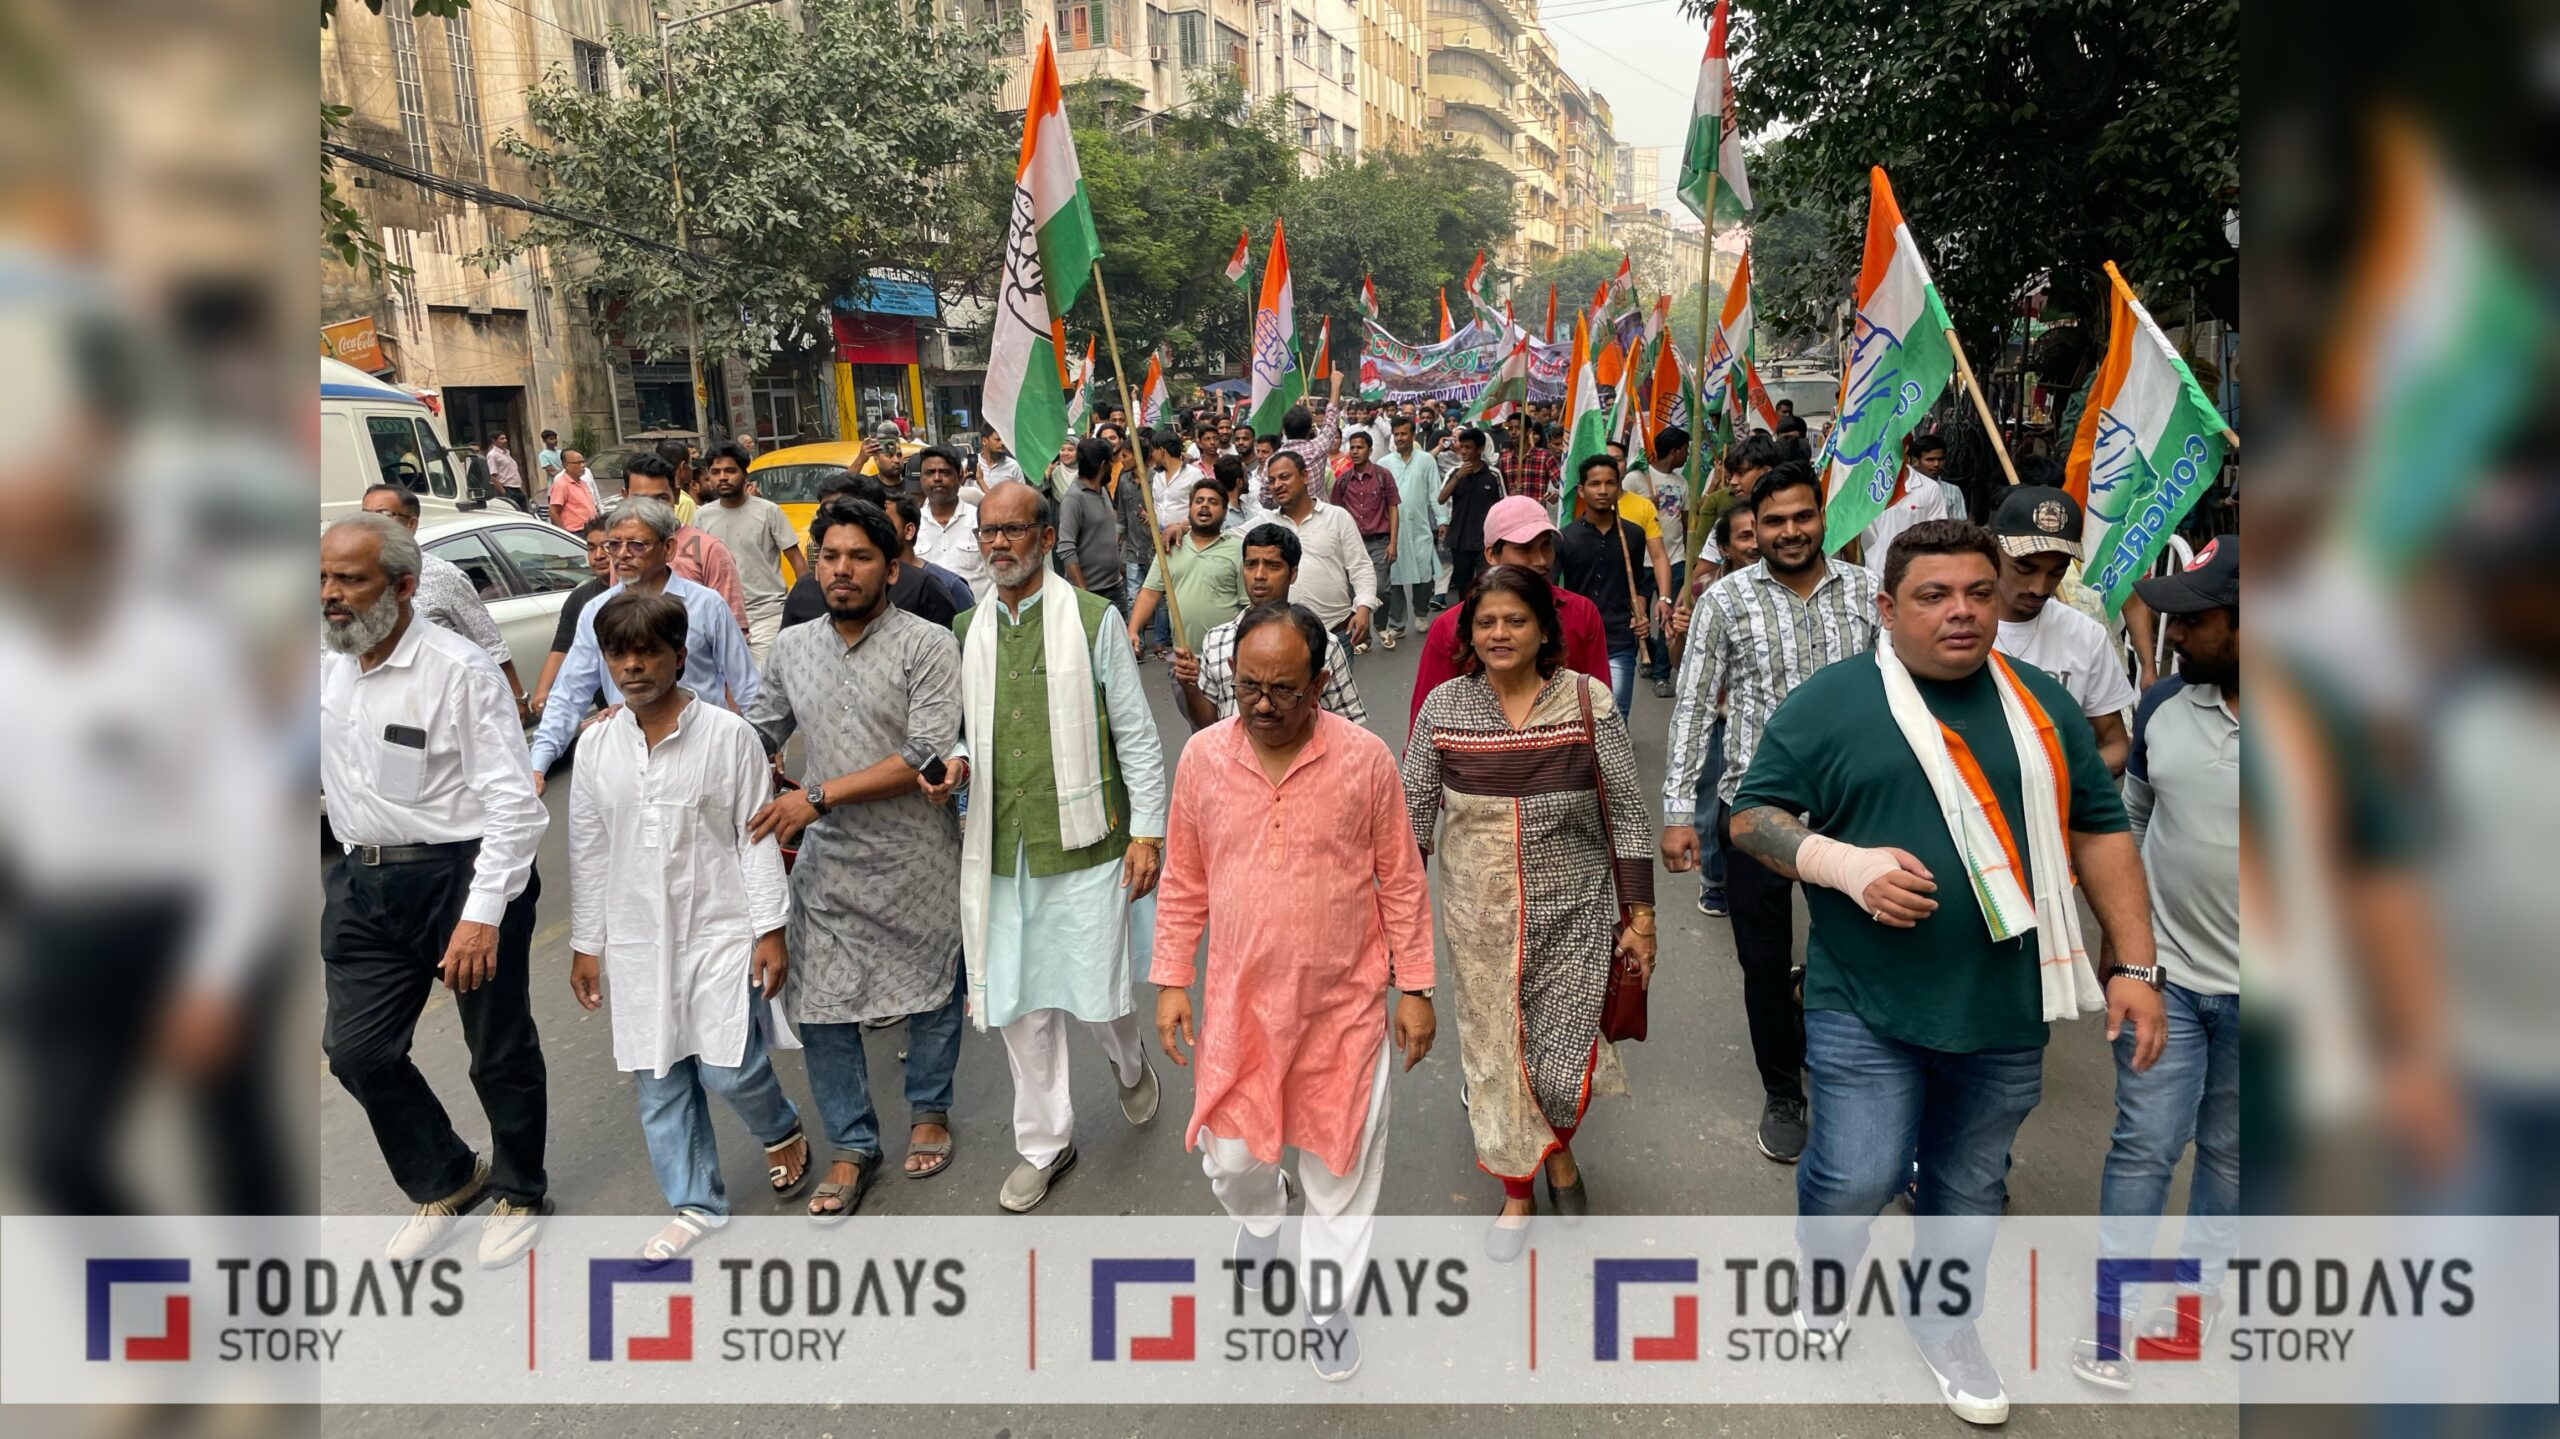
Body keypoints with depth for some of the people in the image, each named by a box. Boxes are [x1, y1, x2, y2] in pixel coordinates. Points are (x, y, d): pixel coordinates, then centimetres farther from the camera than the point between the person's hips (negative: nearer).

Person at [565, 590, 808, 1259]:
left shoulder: (727, 734, -7)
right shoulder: (596, 746, 3)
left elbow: (758, 838, -5)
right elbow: (588, 852, 9)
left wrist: (770, 929, -8)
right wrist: (586, 944, 10)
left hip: (720, 930, -4)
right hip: (637, 940, 4)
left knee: (729, 1068, -7)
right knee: (658, 1081, 9)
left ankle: (783, 1133, 26)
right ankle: (697, 1205, 25)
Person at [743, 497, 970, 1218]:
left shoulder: (927, 644, -12)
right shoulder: (792, 647, 5)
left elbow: (926, 756, -20)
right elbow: (758, 734, 15)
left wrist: (820, 796, -23)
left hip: (916, 858, -3)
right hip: (827, 861, 4)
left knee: (932, 991, 13)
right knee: (819, 1003, 6)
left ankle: (929, 1111, 38)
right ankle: (853, 1147, 23)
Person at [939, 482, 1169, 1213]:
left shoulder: (1093, 619, -5)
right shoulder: (968, 628, 8)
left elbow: (1136, 734, -4)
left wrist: (1147, 830, -7)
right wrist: (958, 761, -4)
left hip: (1083, 841, -4)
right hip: (1000, 848, 4)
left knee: (1097, 993, 2)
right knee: (1021, 1003, 10)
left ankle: (1129, 1063, 38)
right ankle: (1044, 1143, 28)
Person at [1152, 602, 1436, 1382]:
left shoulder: (1365, 757, -12)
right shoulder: (1202, 756, -6)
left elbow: (1401, 880, -4)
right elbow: (1183, 881, 3)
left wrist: (1415, 987, -3)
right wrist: (1170, 981, 2)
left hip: (1344, 1002, -1)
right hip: (1239, 1000, 2)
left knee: (1341, 1158, 11)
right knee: (1230, 1155, 8)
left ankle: (1329, 1298, 34)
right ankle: (1260, 1216, 45)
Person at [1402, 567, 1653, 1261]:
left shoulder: (1587, 700, -7)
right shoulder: (1444, 706, -3)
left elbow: (1626, 813, -3)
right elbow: (1413, 813, 4)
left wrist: (1640, 914, -3)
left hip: (1572, 912, -1)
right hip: (1480, 912, 1)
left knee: (1566, 1058, 1)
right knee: (1495, 1048, 10)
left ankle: (1560, 1143, 37)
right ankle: (1518, 1190, 33)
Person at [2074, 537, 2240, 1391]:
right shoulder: (2163, 704, -4)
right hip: (2162, 968, 2)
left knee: (2229, 1150, 16)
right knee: (2144, 1146, 4)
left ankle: (2198, 1282, 35)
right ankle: (2114, 1316, 15)